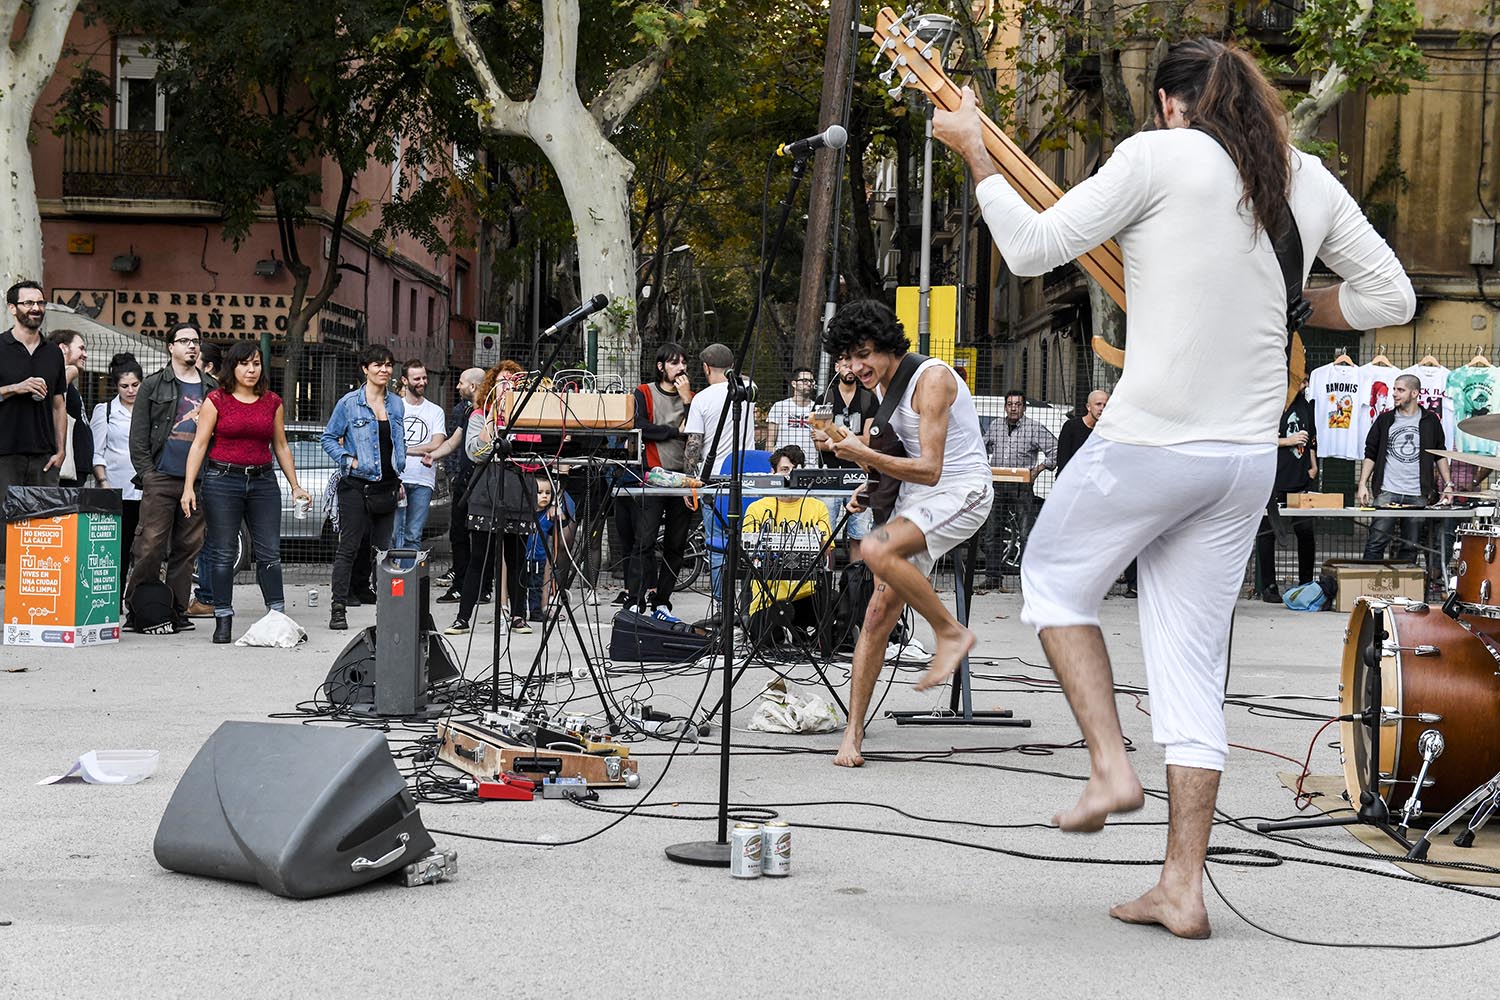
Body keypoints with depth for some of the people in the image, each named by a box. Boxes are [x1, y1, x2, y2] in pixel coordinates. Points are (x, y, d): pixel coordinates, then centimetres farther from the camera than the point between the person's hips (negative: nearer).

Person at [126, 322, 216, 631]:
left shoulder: (212, 388, 16)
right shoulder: (153, 385, 7)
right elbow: (138, 434, 3)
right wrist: (147, 473, -5)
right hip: (161, 478, -3)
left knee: (188, 548, 5)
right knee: (150, 546, -9)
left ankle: (177, 610, 11)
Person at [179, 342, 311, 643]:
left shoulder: (272, 402, 10)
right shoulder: (216, 400, 0)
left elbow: (281, 447, 17)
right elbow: (199, 444, -2)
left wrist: (295, 486, 15)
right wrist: (189, 486, -10)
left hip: (263, 481, 3)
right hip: (223, 480, -3)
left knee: (269, 552, 0)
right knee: (223, 553, 0)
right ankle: (223, 621, 6)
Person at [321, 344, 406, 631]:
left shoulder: (397, 404, 11)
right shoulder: (349, 403, -4)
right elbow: (329, 438, 2)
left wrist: (399, 480, 14)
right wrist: (348, 460, -11)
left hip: (386, 485, 5)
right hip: (357, 485, -5)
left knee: (384, 547, 7)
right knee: (349, 546, -6)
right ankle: (338, 609, -4)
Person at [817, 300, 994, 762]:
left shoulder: (931, 378, -18)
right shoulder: (882, 383, 10)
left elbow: (929, 470, -24)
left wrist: (866, 456, -29)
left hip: (961, 494, -8)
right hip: (914, 498, 8)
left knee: (877, 550, -33)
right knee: (880, 612, -2)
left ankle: (951, 632, -14)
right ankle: (854, 732, 1)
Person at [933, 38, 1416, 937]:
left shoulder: (1159, 156, -8)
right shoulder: (1310, 181, 9)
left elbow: (1033, 248, -7)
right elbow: (1393, 297, 13)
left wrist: (974, 152, 5)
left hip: (1150, 445, -5)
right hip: (1249, 458, 5)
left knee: (1055, 580, 22)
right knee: (1193, 663, 11)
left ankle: (1111, 765, 9)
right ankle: (1183, 888, 10)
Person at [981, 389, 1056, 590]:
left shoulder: (1035, 428, -1)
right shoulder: (994, 426, 12)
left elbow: (1055, 450, 0)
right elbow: (983, 448, 27)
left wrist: (1038, 469, -7)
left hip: (1022, 488, -4)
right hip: (997, 487, 4)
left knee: (1026, 534, -5)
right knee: (992, 534, 4)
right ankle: (992, 579, 9)